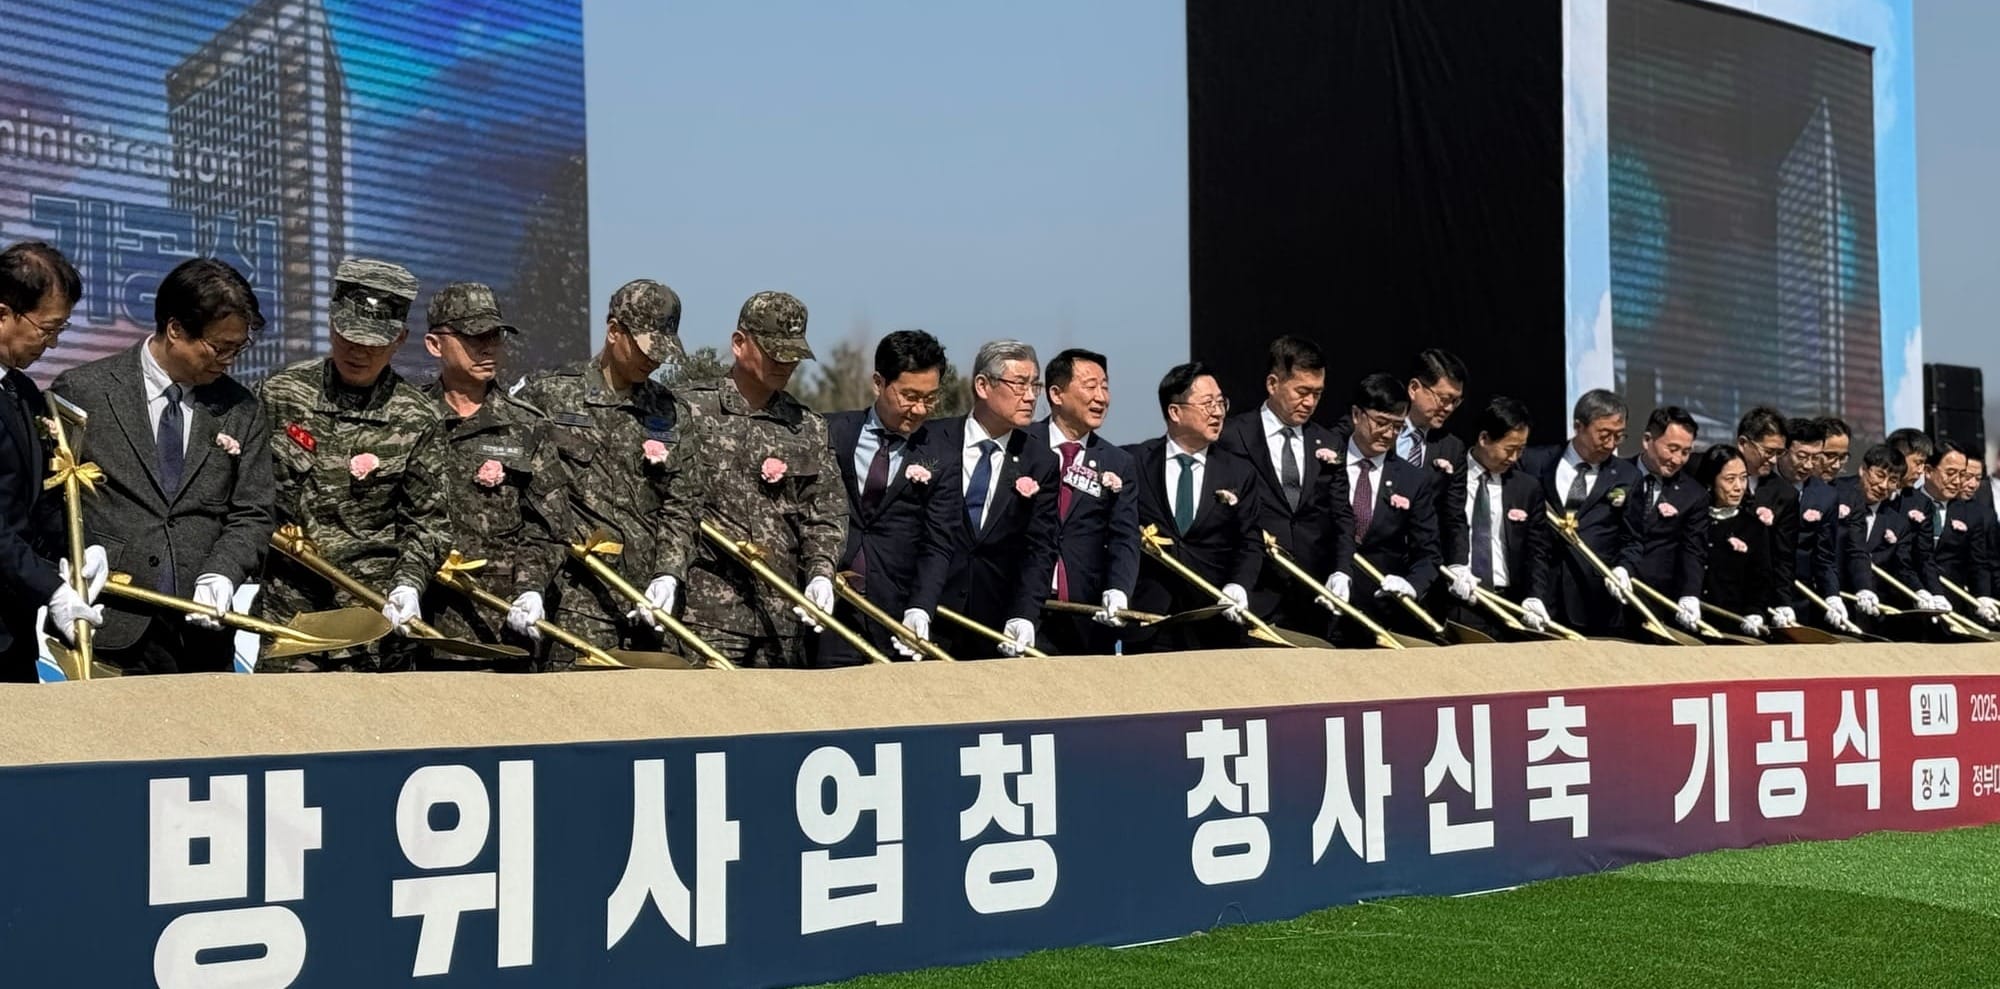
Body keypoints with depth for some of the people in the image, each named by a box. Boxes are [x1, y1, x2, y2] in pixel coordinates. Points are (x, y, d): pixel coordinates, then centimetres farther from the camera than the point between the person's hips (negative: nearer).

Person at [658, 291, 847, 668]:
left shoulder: (809, 428, 15)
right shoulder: (694, 412, 3)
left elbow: (825, 513, 11)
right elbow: (675, 505, -3)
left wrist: (821, 574, -6)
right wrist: (667, 575, -17)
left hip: (784, 615, 4)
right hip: (708, 611, -4)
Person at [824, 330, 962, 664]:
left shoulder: (942, 458, 1)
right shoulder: (831, 432, 4)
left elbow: (937, 546, -2)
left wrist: (920, 609, -17)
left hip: (895, 622, 0)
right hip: (828, 609, 0)